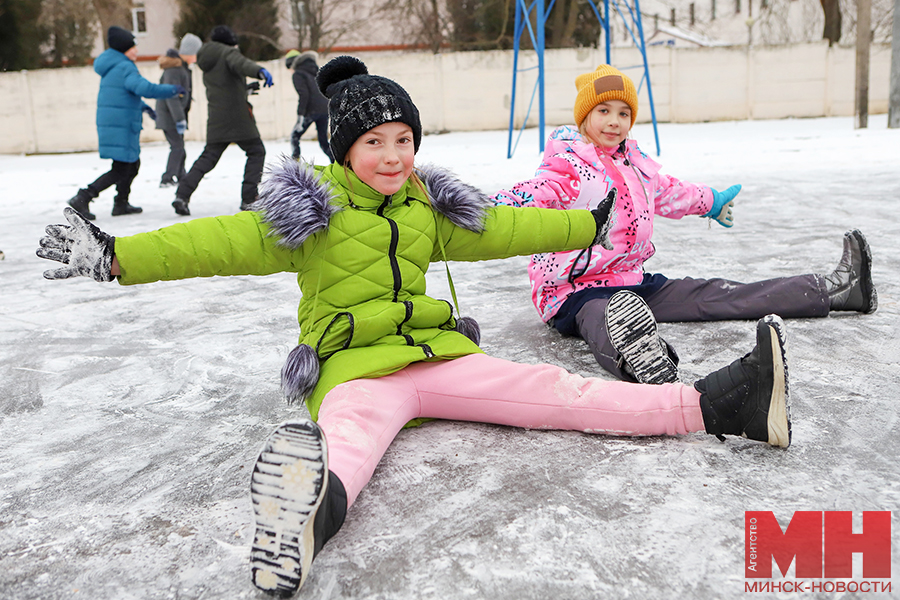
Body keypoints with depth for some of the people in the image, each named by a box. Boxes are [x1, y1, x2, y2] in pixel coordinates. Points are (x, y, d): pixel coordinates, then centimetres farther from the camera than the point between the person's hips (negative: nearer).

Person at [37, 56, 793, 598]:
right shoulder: (310, 210, 0)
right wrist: (120, 256, -16)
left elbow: (500, 228, 23)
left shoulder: (431, 209, 15)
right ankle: (315, 505, -74)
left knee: (557, 391, -9)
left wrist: (586, 225, 30)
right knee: (349, 435, -39)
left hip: (438, 354, 4)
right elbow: (225, 241, -7)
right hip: (356, 368, -4)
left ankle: (718, 404, -16)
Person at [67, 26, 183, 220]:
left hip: (110, 124, 10)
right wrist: (173, 89, -18)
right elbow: (145, 88, -28)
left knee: (133, 164, 22)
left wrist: (142, 107, 29)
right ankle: (82, 198, -12)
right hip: (121, 126, -10)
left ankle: (121, 204, 30)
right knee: (120, 171, -7)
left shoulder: (112, 67, 17)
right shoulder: (124, 68, -15)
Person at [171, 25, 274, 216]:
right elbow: (240, 63, -24)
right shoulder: (228, 53, -2)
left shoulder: (207, 66, 21)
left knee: (208, 157, 9)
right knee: (256, 152, 6)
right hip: (237, 115, -7)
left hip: (216, 119, 7)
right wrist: (260, 71, -43)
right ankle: (249, 199, -1)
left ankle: (182, 195, -4)